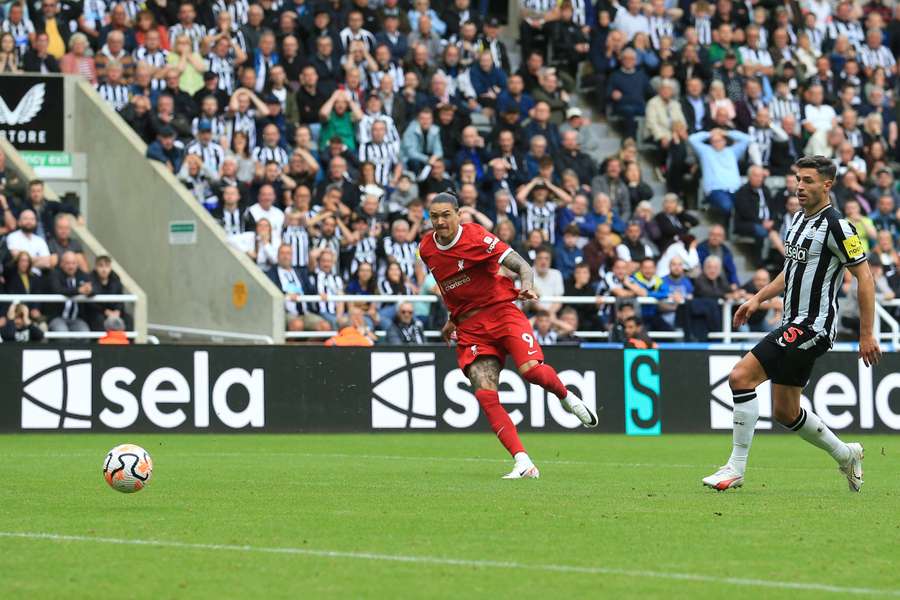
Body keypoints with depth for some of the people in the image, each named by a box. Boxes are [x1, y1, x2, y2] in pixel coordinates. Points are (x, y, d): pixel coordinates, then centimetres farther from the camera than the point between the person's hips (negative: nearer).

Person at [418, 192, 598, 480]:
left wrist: (527, 285, -36)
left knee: (530, 369, -27)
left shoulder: (476, 237, -10)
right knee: (485, 395, -16)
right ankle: (523, 463, -17)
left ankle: (566, 396, 10)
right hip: (469, 327, 4)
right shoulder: (427, 250, 7)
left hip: (501, 311, -4)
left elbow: (522, 265, -16)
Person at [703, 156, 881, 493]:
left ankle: (736, 467, -14)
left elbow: (864, 277, -13)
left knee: (741, 376, -18)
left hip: (813, 326, -9)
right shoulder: (800, 221, 13)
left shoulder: (836, 226, -14)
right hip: (794, 323, 9)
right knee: (784, 412, 14)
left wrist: (867, 335, -14)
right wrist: (759, 299, 16)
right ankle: (845, 455, 33)